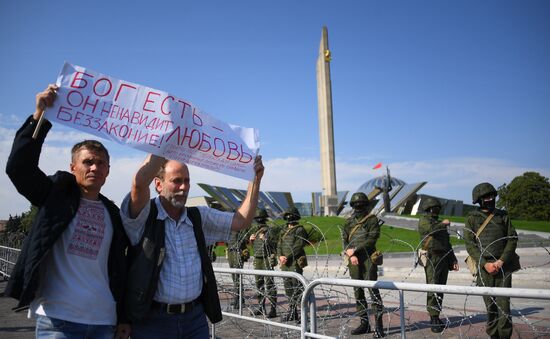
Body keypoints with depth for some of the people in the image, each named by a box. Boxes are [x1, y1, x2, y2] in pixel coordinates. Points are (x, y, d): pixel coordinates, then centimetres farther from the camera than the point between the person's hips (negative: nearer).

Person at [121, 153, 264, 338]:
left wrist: (255, 179, 0)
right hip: (153, 320, -4)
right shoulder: (144, 217, -7)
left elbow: (241, 220, 8)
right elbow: (140, 183, -26)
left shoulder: (199, 217, 9)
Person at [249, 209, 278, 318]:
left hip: (267, 260, -8)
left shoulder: (269, 230, -8)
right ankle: (261, 307, 24)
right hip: (257, 260, 8)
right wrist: (251, 240, 6)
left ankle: (273, 309, -3)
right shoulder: (256, 231, 14)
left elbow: (275, 244, -14)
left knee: (269, 285, -7)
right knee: (259, 284, 13)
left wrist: (265, 239, -22)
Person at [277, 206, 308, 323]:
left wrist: (288, 257, -16)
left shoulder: (300, 230, -5)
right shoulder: (284, 231, 19)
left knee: (298, 287, -10)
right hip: (285, 263, 8)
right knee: (288, 288, 11)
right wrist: (280, 256, -5)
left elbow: (298, 246, -14)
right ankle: (292, 312, 20)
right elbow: (279, 245, 13)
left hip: (295, 262, -8)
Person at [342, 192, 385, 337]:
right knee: (358, 291, 9)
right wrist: (351, 255, -5)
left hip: (368, 258, -5)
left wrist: (355, 249, -14)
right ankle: (364, 323, 18)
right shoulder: (349, 222, 14)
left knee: (372, 289, -10)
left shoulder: (372, 219, 0)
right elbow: (344, 240, 11)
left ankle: (379, 325, -6)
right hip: (354, 260, 5)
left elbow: (372, 239, -11)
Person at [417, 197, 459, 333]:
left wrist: (453, 259, 18)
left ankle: (436, 316, 14)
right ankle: (434, 319, -10)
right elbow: (431, 229, -22)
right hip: (432, 259, -7)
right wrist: (443, 224, -7)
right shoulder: (423, 221, 1)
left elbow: (447, 244, 25)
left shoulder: (440, 224, 23)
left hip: (444, 259, 7)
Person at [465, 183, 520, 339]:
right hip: (484, 267, -1)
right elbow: (469, 244, 0)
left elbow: (513, 239, 6)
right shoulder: (472, 218, 6)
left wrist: (501, 261, -7)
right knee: (490, 304, 4)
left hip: (503, 266, 1)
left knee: (503, 303, -6)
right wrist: (485, 264, -10)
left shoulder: (503, 216, 11)